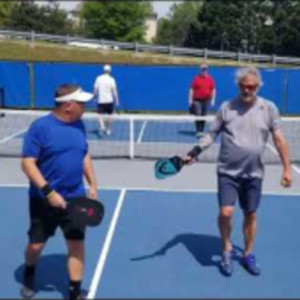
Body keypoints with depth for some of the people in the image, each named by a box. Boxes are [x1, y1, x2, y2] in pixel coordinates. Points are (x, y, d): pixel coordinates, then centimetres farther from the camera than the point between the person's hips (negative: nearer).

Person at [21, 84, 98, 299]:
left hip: (75, 198, 4)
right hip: (44, 199, -4)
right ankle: (29, 276, 44)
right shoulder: (40, 127, -15)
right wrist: (49, 192, -25)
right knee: (36, 244, 11)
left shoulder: (79, 125, 4)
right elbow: (28, 163, -18)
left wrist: (93, 184, 9)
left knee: (77, 244, 1)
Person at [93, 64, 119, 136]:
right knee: (110, 115, 11)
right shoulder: (111, 79, -7)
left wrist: (95, 97, 14)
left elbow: (95, 89, 1)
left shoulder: (98, 78, -2)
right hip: (109, 100, -1)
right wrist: (116, 100, -1)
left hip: (100, 100, 1)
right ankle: (108, 130, 17)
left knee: (100, 114, 1)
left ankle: (102, 126, -24)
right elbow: (114, 91, -8)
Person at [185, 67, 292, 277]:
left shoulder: (269, 108, -2)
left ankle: (248, 255, 31)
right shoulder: (227, 107, -2)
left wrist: (287, 168, -3)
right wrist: (195, 152, -10)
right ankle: (227, 250, 16)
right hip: (228, 171, -1)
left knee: (251, 215, 11)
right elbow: (212, 134, 3)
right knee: (226, 212, -11)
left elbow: (279, 139, 0)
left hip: (253, 173, 1)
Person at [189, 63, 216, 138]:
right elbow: (192, 89, 0)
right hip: (197, 100, -3)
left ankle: (201, 131, 17)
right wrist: (190, 99, -4)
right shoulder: (196, 78, -1)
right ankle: (198, 131, -7)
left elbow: (213, 90, 9)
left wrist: (213, 99, 3)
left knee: (204, 116, 7)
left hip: (206, 100, 3)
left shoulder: (210, 79, 6)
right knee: (198, 115, -12)